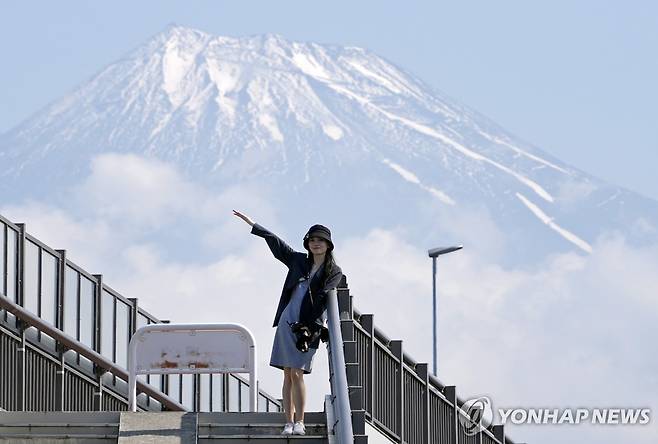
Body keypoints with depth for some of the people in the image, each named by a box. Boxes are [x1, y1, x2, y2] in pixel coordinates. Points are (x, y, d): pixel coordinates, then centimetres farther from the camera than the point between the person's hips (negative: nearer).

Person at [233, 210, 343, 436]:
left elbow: (324, 299, -10)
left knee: (297, 373, -13)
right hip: (287, 322, 4)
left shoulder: (334, 272, 2)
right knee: (287, 375, 1)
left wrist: (312, 328, -20)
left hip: (308, 326, -4)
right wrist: (252, 224, 22)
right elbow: (275, 241, 20)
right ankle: (289, 423, 1)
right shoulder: (299, 261, 14)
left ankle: (299, 422, -8)